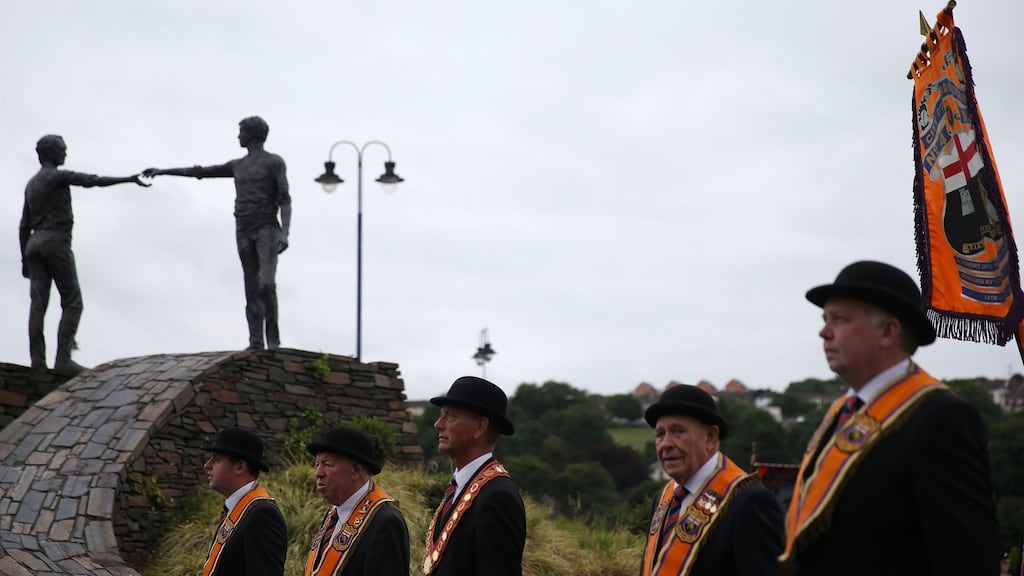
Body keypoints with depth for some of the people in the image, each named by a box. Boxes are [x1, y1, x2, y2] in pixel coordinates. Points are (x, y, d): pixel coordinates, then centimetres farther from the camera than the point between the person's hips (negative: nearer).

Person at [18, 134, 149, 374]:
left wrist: (25, 260, 23)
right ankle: (63, 359, -17)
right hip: (56, 243, -8)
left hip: (35, 246, 8)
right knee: (72, 303, -7)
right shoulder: (58, 175, -4)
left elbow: (24, 226, 21)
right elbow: (93, 180, -18)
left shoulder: (31, 185, 22)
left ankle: (38, 363, -11)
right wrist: (129, 179, -21)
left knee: (38, 305, -2)